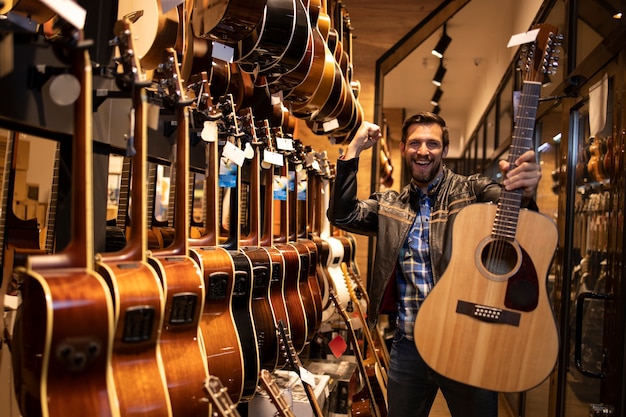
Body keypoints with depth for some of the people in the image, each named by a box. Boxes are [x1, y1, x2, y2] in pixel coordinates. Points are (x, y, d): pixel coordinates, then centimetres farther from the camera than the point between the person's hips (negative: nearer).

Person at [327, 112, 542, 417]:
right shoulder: (389, 205, 9)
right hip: (408, 346, 3)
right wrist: (354, 149, -7)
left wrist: (524, 191, -45)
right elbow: (342, 215, -4)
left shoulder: (472, 191, -2)